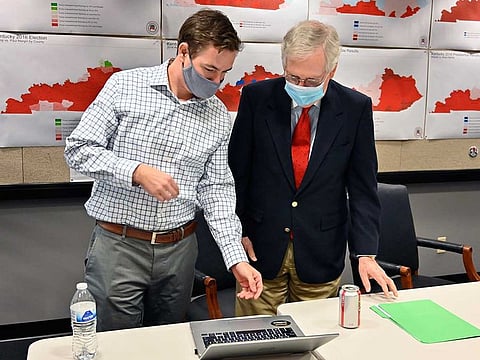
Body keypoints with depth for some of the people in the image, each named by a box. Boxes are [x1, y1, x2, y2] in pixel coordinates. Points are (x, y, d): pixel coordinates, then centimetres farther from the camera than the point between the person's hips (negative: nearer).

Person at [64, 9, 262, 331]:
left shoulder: (219, 117, 3)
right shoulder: (125, 86, -6)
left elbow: (217, 189, 3)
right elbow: (78, 150, -5)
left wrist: (237, 259, -5)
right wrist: (137, 171, -20)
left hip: (179, 249, 3)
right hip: (118, 244, -3)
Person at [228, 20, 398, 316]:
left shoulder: (356, 108, -5)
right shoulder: (257, 97, -5)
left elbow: (363, 186, -3)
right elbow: (237, 171, 1)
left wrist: (366, 253, -9)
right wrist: (237, 230, -2)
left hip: (321, 254, 0)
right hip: (261, 247, 0)